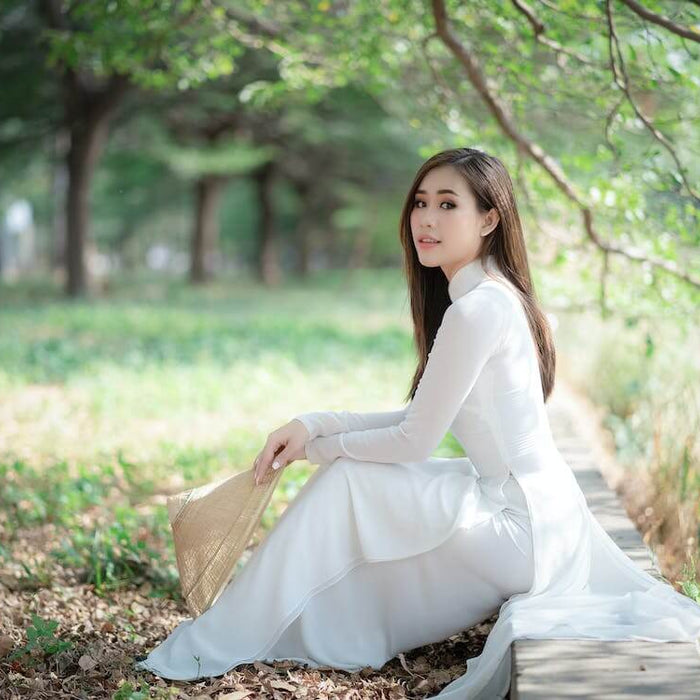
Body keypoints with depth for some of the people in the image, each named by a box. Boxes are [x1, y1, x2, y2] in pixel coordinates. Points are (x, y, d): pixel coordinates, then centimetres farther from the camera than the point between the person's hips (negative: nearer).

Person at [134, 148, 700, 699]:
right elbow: (420, 418, 10)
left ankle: (221, 644, 4)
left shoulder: (477, 309, -22)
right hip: (544, 511, 10)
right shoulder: (495, 296, 9)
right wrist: (312, 424, 1)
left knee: (344, 482, -7)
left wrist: (318, 447, -3)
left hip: (521, 524, -10)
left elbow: (415, 442, -18)